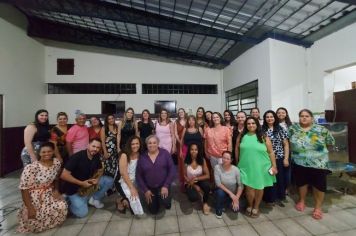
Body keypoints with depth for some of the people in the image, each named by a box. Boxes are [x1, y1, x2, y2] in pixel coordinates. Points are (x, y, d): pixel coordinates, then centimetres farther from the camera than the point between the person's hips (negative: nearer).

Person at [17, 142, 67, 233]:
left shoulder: (57, 163, -9)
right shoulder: (31, 168, -25)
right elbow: (24, 189, -18)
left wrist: (56, 190, -6)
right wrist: (30, 208, -18)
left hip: (49, 193, 4)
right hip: (34, 196, -4)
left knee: (62, 207, -17)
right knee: (35, 222, -10)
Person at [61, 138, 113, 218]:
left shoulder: (97, 156, -8)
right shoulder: (77, 156, -25)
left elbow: (100, 170, 7)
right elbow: (64, 175, -25)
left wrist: (97, 179, -14)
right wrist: (81, 183, -26)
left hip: (89, 184, 5)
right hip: (75, 188, -5)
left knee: (109, 181, -9)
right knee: (82, 213, -13)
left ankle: (94, 199, 8)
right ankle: (69, 201, 14)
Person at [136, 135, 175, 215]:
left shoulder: (165, 153, -11)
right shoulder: (142, 157, -6)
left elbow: (172, 170, -10)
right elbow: (138, 175, -1)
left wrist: (166, 186, -17)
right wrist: (145, 190, -6)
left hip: (163, 186, -2)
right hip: (150, 188, 2)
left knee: (166, 202, -26)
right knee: (153, 211, 9)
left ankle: (167, 200, 10)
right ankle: (156, 199, 39)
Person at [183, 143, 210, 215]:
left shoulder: (202, 160, -14)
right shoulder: (186, 161, -18)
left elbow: (207, 175, -12)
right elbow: (184, 176, -8)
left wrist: (196, 179, -23)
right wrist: (194, 186, -15)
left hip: (199, 181, 1)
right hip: (189, 183, -1)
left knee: (206, 185, -33)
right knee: (193, 198, -29)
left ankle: (205, 203, -3)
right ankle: (199, 193, 11)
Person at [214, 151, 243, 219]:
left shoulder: (236, 169, -18)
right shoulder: (217, 167, -21)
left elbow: (240, 185, -14)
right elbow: (218, 183, -23)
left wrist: (236, 198, -22)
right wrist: (230, 193, -27)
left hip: (233, 194, 1)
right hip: (222, 191, -1)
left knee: (236, 209, -22)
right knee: (220, 192, -34)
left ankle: (230, 202, 17)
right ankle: (218, 210, -2)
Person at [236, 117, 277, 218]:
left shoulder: (263, 137, -4)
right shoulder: (241, 136, -1)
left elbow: (271, 152, 0)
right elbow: (237, 149, 7)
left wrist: (274, 165, -3)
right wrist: (238, 162, 10)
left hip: (261, 167, 0)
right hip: (246, 167, 0)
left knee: (259, 188, 13)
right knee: (249, 187, 6)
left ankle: (256, 207, 36)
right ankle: (250, 206, 34)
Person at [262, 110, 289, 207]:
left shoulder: (281, 129, 0)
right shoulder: (262, 130, 0)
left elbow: (286, 144, 0)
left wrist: (286, 158, -4)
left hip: (279, 158, 1)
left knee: (280, 178, 10)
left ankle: (279, 198, 30)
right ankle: (270, 199, 24)